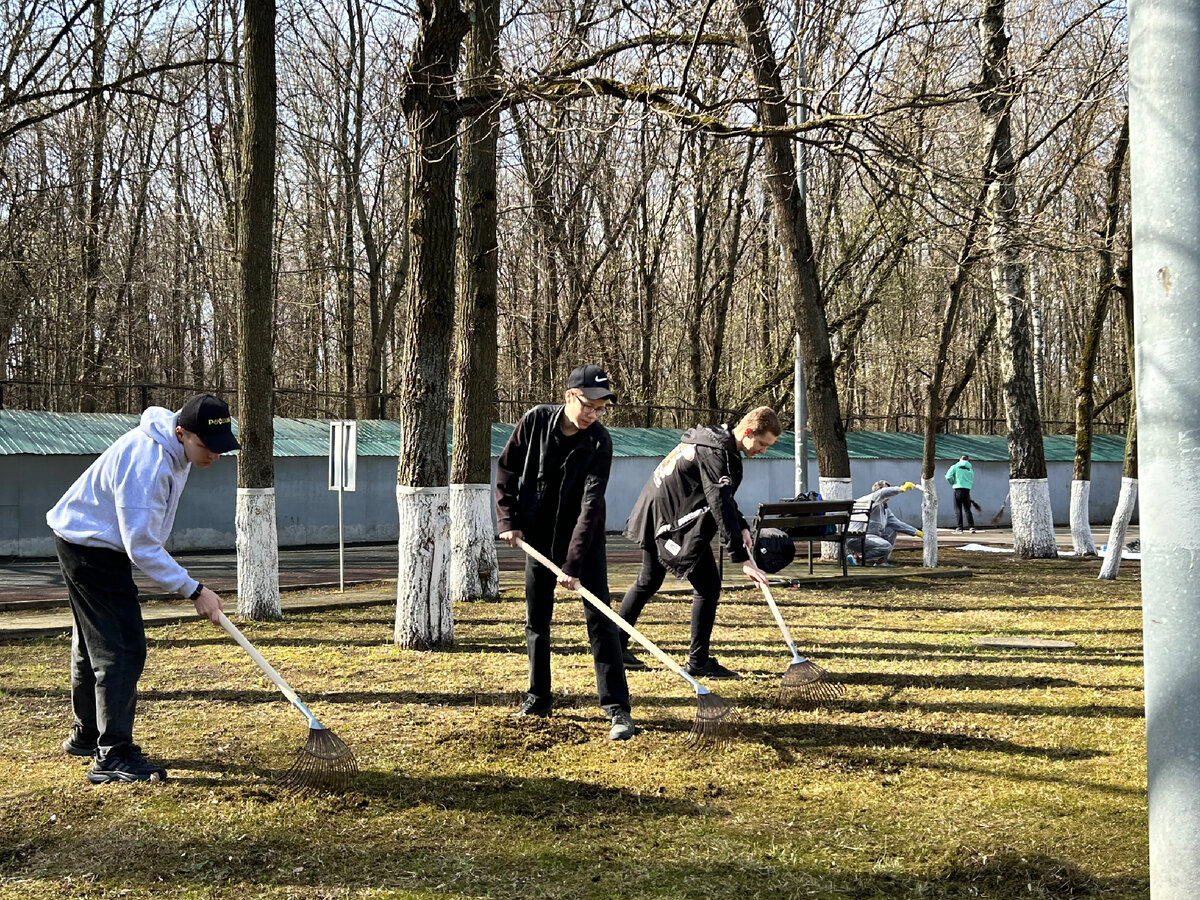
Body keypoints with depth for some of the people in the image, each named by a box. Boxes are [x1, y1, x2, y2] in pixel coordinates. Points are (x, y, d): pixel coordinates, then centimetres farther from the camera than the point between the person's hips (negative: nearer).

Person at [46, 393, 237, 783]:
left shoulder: (173, 446, -3)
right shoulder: (148, 464, -34)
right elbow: (142, 548, -31)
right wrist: (194, 591, -27)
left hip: (98, 543, 10)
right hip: (91, 549, -10)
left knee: (93, 643, 21)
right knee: (122, 649, -14)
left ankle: (86, 735, 36)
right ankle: (113, 756, -13)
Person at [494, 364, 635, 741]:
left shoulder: (599, 441, -19)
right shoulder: (536, 421, -11)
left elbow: (591, 505, -24)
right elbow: (506, 468, 2)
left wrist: (573, 563, -30)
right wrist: (508, 520, -6)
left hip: (584, 540, -3)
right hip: (538, 537, 3)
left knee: (599, 619, -9)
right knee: (536, 621, 11)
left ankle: (618, 709, -8)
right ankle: (538, 699, 26)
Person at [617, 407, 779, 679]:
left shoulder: (716, 437, 10)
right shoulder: (716, 453, -22)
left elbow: (724, 497, 20)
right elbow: (721, 507, -29)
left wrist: (741, 527, 5)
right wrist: (742, 559, -32)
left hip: (654, 515, 11)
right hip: (671, 519, -11)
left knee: (648, 582, 20)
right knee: (708, 584, -6)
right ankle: (698, 662, -3)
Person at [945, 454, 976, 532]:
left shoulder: (955, 467, 2)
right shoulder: (970, 469, 13)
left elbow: (948, 476, -8)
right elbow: (971, 481, 14)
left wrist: (953, 483, 9)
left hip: (958, 489, -3)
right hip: (967, 490, 3)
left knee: (958, 509, 2)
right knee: (967, 509, 8)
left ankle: (959, 527, -1)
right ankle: (971, 527, 1)